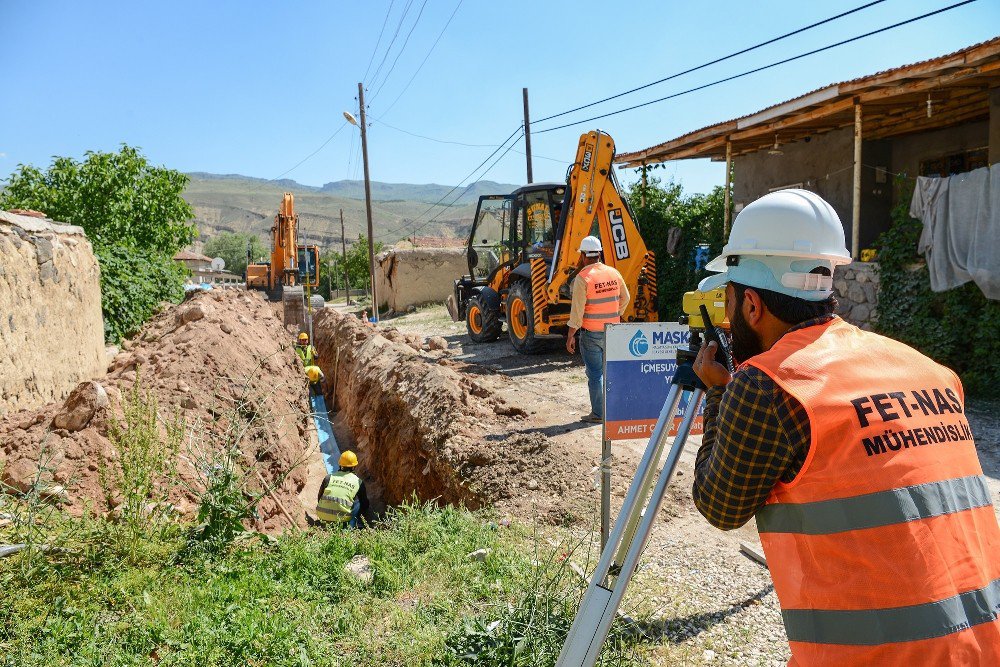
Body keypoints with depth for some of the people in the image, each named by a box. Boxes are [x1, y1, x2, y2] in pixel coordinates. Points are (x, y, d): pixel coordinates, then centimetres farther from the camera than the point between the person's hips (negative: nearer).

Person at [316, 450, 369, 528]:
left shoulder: (329, 477, 7)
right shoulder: (359, 482, 4)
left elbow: (320, 497, 18)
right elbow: (365, 504, 16)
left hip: (323, 516, 3)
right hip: (342, 518, -3)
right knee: (358, 502, 17)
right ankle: (351, 527, 6)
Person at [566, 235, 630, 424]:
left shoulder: (583, 278, -15)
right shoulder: (613, 273, 3)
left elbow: (577, 310, -16)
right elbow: (625, 298, 15)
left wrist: (570, 336, -10)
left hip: (591, 333, -5)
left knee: (595, 373, 2)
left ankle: (598, 414, 8)